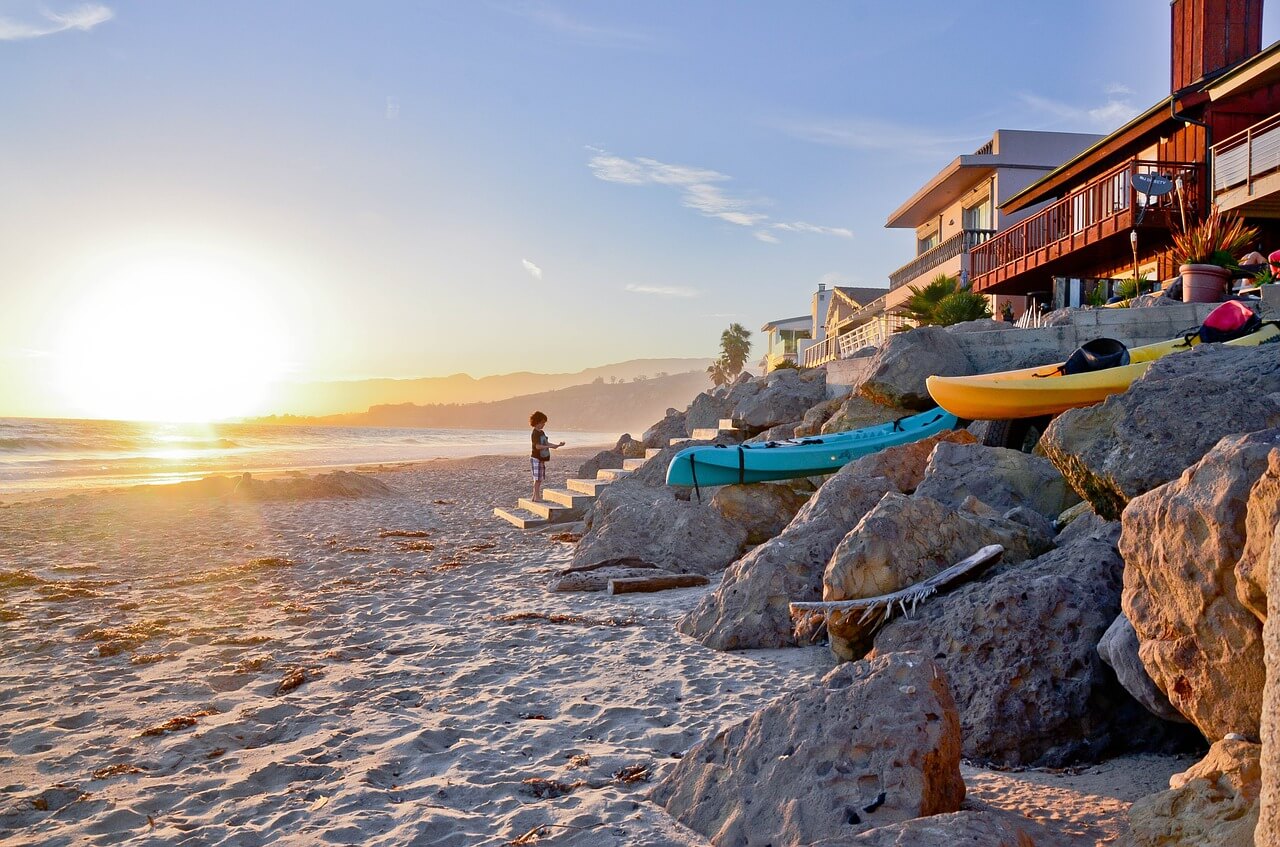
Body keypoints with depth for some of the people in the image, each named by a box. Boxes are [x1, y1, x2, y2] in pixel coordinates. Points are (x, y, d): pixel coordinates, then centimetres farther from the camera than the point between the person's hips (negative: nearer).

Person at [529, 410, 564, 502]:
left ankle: (535, 497, 17)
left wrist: (558, 445, 9)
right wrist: (550, 447, -31)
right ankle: (537, 497, -1)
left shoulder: (542, 432, 14)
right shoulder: (535, 433, -15)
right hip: (536, 459, -9)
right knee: (537, 479, -6)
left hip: (541, 459, 9)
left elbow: (547, 443, 17)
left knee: (539, 479, 11)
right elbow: (537, 446, -24)